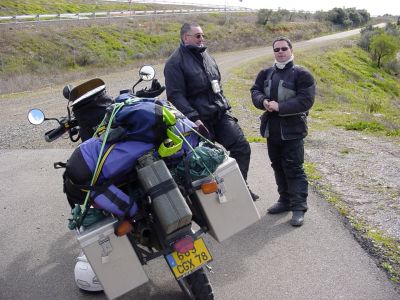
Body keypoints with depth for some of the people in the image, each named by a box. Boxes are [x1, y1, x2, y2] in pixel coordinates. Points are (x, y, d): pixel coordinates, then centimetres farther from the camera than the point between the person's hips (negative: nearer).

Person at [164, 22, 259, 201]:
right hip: (200, 118, -6)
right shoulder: (175, 62, -7)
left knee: (241, 146, -3)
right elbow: (175, 95, -15)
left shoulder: (205, 55, 18)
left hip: (220, 114, 7)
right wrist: (193, 118, -22)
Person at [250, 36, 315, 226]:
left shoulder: (301, 74, -6)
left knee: (294, 168, -4)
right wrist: (263, 101, -16)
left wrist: (280, 107, -22)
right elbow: (255, 91, 7)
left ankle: (299, 208, 5)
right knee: (278, 167, 15)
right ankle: (285, 200, 29)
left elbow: (306, 100, -15)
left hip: (292, 130, -6)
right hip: (271, 128, 6)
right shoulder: (266, 73, 12)